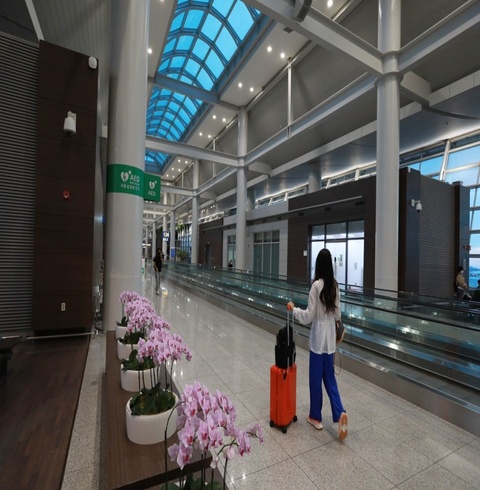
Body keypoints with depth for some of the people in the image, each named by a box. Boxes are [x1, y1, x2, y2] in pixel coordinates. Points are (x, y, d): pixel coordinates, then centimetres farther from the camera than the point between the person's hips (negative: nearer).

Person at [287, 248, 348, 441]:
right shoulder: (335, 285, 0)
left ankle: (316, 417, 27)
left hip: (318, 338, -6)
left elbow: (309, 316, -17)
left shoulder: (316, 285, -20)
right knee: (329, 377, 19)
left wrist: (294, 309, -3)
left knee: (316, 378, 11)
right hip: (331, 338, 6)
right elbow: (338, 315, 8)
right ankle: (340, 413, 10)